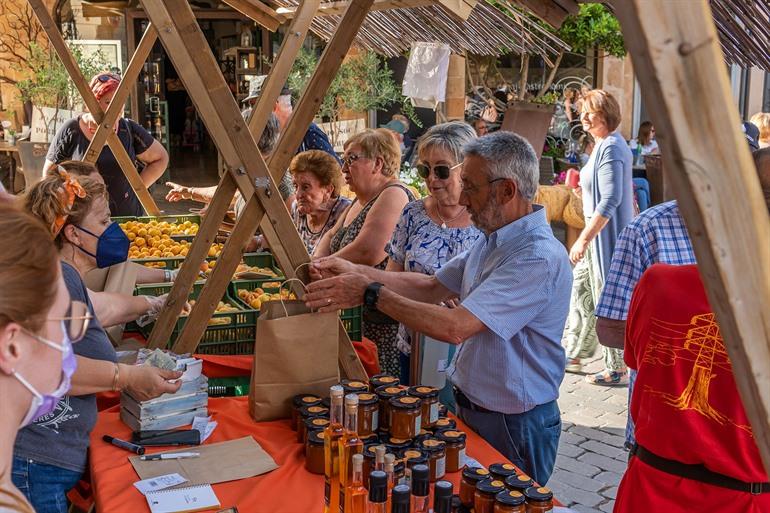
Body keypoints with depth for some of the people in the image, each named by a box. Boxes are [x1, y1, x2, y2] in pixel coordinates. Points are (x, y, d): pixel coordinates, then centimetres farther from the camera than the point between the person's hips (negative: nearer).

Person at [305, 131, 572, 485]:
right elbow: (431, 287, 7)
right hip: (471, 409, 9)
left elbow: (455, 327, -32)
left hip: (514, 426, -9)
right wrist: (356, 272, -4)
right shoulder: (492, 241, 5)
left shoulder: (539, 257, -27)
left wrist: (371, 293, -25)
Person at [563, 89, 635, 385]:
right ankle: (572, 356, 27)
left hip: (606, 235, -11)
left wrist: (583, 239, -25)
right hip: (598, 234, 11)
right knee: (581, 291, 16)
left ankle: (617, 369, 12)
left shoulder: (610, 149, -19)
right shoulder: (607, 144, 13)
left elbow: (609, 201, -25)